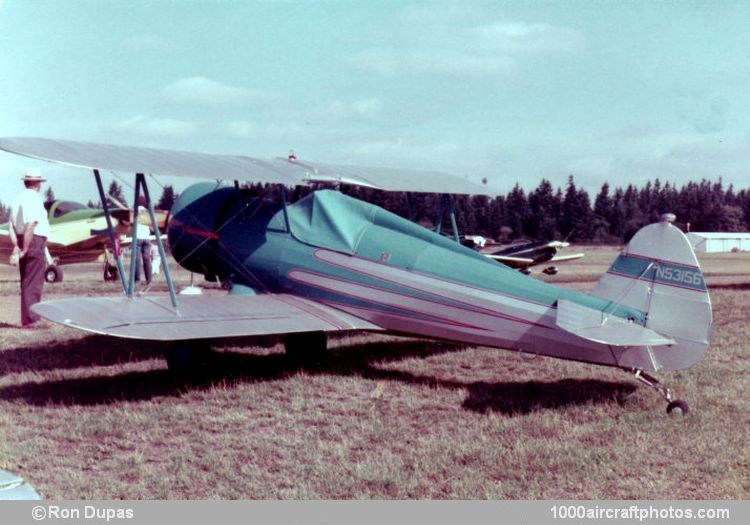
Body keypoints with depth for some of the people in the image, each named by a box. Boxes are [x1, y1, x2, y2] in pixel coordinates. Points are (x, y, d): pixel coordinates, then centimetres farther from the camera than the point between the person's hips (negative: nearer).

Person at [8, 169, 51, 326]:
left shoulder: (17, 199, 14)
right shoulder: (35, 199, -12)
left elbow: (11, 225, 9)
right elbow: (30, 226, -21)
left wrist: (16, 246, 3)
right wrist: (25, 249, -18)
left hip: (22, 242, 9)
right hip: (34, 242, -9)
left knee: (27, 282, 15)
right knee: (34, 283, -7)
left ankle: (28, 317, 21)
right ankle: (30, 318, -9)